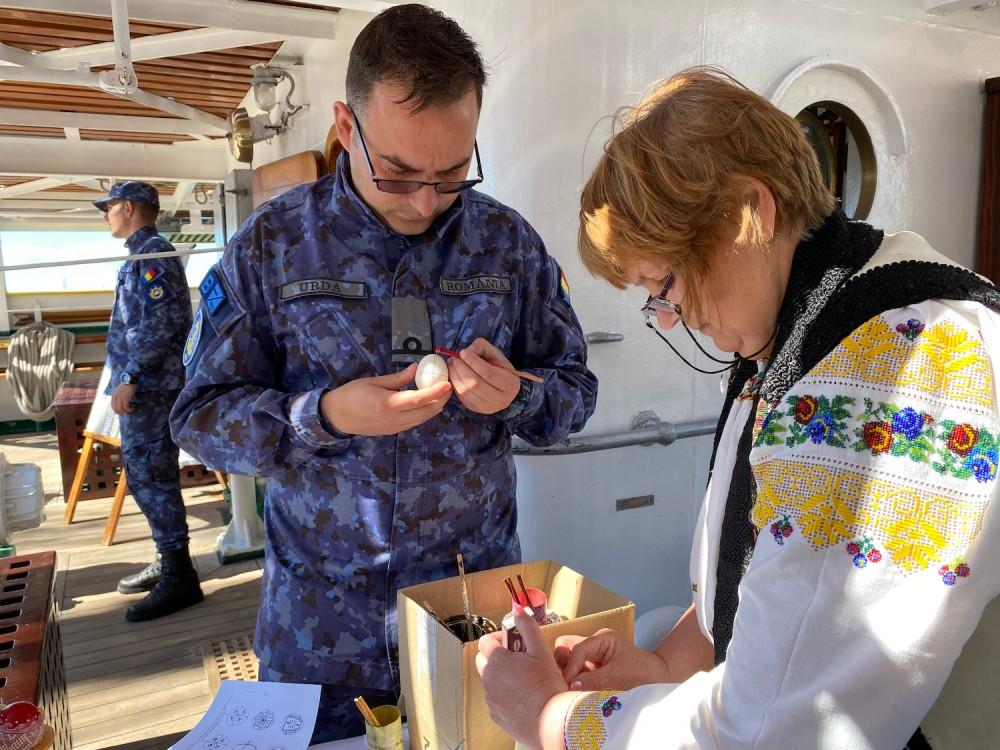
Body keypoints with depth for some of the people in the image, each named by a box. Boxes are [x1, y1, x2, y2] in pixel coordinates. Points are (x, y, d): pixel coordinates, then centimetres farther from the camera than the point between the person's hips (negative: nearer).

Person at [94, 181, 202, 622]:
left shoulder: (152, 254, -11)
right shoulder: (145, 254, 19)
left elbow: (161, 323, -21)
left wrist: (129, 377, -21)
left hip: (150, 386, -10)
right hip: (147, 386, 10)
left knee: (149, 477, -8)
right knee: (151, 476, 14)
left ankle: (179, 577, -2)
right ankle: (167, 562, 25)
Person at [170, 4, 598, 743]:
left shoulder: (509, 241, -4)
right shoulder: (271, 242, -7)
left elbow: (575, 388, 2)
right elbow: (201, 414, -6)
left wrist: (517, 396, -20)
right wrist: (324, 414, -23)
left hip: (477, 582, 2)